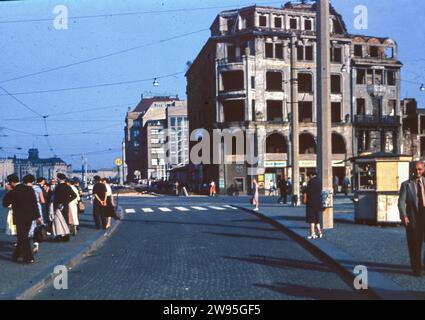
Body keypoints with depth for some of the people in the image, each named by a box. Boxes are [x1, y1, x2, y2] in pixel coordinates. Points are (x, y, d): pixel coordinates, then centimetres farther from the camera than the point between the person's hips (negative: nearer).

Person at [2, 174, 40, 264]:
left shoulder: (13, 192, -14)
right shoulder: (29, 189, 1)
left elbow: (5, 204, -2)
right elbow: (35, 203, 2)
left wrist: (8, 191, 0)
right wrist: (37, 216, 7)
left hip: (20, 218, -6)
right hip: (30, 216, 6)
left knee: (23, 237, 3)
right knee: (23, 237, 17)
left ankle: (29, 258, 1)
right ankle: (16, 255, 31)